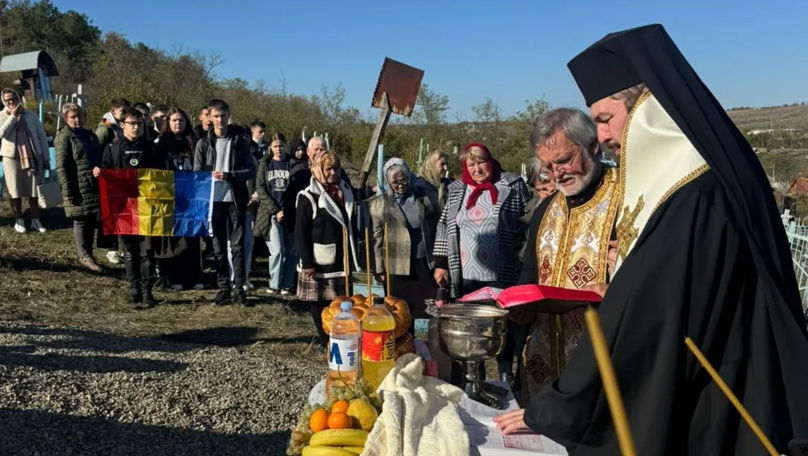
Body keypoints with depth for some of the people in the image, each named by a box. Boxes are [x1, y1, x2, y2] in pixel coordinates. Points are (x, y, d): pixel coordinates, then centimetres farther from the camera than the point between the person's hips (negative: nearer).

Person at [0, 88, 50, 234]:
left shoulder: (30, 114, 3)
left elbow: (42, 136, 5)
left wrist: (46, 158, 3)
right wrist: (13, 115, -18)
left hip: (34, 158, 1)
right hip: (12, 158, -1)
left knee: (34, 191, 7)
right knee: (16, 192, 7)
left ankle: (35, 220, 16)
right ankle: (19, 221, 19)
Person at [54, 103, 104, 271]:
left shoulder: (89, 135, 17)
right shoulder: (63, 137, -5)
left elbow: (99, 159, 25)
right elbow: (61, 167, -11)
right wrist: (68, 191, -16)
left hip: (95, 187, 7)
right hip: (79, 189, -7)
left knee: (92, 220, 11)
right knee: (81, 221, -2)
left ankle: (87, 255, 22)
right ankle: (85, 256, 9)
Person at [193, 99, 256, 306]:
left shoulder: (240, 141, 3)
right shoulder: (203, 143, 6)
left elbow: (251, 170, -1)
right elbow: (197, 174, 6)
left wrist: (229, 176, -15)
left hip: (235, 199, -1)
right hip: (213, 200, 1)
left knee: (237, 245, -1)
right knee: (219, 246, 7)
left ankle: (239, 288, 5)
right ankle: (223, 287, 15)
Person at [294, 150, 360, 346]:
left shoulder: (346, 192, 10)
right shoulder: (308, 197, -8)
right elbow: (300, 233, -10)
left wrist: (353, 257, 15)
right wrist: (307, 263, -15)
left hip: (342, 261, 5)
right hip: (319, 263, -5)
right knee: (319, 306, 3)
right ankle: (327, 344, 15)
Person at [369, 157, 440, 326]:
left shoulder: (426, 195, 6)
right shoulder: (379, 203, 1)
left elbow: (439, 224, 11)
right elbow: (377, 237, 3)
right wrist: (379, 269, 1)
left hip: (427, 263, 1)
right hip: (398, 267, -1)